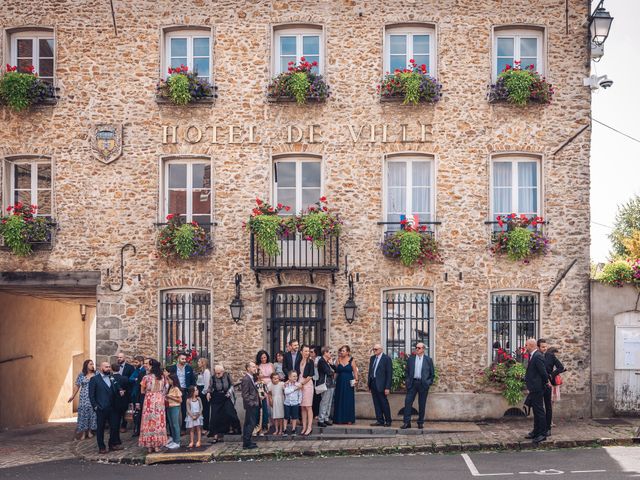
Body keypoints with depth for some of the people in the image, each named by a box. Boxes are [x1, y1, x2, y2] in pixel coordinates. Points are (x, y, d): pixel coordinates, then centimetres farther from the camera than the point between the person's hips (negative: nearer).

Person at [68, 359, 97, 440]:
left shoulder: (96, 374, 2)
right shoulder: (81, 375, 2)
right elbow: (77, 386, 6)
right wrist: (73, 396, 5)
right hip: (84, 398, -1)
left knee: (92, 413, 3)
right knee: (83, 413, -3)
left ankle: (89, 431, 12)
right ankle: (83, 432, 0)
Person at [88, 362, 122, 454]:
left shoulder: (112, 378, 12)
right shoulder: (94, 379, -3)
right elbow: (91, 395, -5)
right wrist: (95, 406, -10)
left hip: (112, 408, 4)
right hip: (101, 408, -4)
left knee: (115, 426, 6)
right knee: (100, 428, 4)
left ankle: (113, 444, 21)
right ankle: (101, 447, 15)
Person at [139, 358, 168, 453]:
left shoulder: (146, 377, -9)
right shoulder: (162, 377, 1)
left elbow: (142, 391, 0)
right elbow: (164, 390, 9)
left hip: (149, 401, -3)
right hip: (160, 401, 3)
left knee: (149, 421, 4)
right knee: (159, 421, 8)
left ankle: (149, 446, 6)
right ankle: (157, 445, 10)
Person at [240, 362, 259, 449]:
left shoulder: (251, 378, 14)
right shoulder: (246, 379, -16)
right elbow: (245, 395, -19)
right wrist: (252, 403, -20)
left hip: (253, 405, 10)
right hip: (251, 405, -10)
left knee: (248, 424, 13)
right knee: (251, 424, -8)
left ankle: (246, 442, 20)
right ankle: (247, 443, -5)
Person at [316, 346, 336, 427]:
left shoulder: (327, 361, 18)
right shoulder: (321, 361, -11)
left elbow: (335, 370, 17)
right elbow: (328, 372, -18)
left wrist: (332, 364, 0)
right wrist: (333, 372, 3)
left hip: (331, 384, 9)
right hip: (325, 384, -9)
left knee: (329, 403, 10)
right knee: (324, 402, -8)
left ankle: (326, 418, 17)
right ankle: (321, 420, -5)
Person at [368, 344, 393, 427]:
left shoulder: (386, 358, -9)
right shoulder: (372, 358, 12)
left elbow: (389, 373, -11)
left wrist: (387, 387, -15)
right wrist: (368, 383, 11)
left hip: (381, 384, -7)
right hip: (373, 384, 7)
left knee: (384, 403, -1)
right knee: (376, 404, 9)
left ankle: (388, 421, 9)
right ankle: (380, 421, 14)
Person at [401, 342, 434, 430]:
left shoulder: (428, 360, 4)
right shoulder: (411, 359, 8)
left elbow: (432, 373, 7)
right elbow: (407, 372, 12)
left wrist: (429, 382, -1)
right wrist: (407, 381, 2)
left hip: (423, 384, -1)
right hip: (412, 383, 1)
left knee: (422, 404, 3)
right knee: (408, 402, -6)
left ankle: (421, 423, 13)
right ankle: (406, 422, -3)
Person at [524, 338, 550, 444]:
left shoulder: (537, 356, -19)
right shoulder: (533, 356, 12)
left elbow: (543, 371, -20)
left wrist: (546, 382, -6)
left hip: (537, 388, -11)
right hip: (534, 388, 11)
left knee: (539, 411, -5)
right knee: (536, 411, 17)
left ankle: (542, 434, 1)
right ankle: (536, 432, 27)